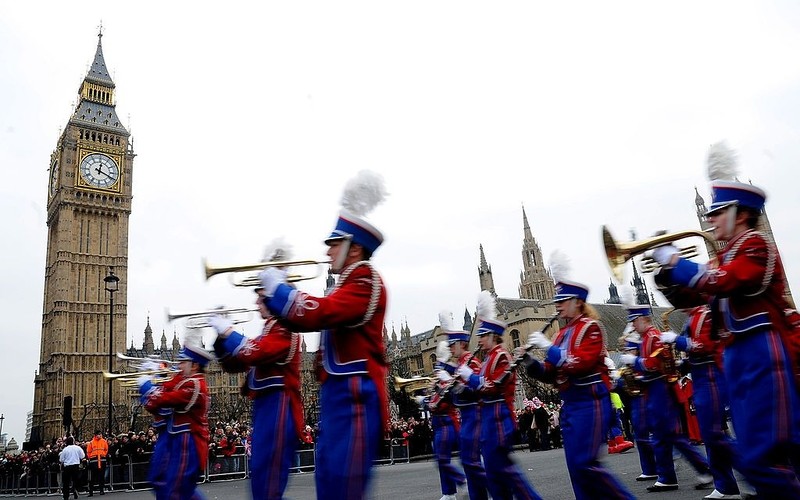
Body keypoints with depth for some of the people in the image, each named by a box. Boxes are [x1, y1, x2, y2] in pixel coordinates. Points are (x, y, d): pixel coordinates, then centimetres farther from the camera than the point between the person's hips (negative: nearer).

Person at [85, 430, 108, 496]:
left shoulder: (104, 442, 6)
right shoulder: (91, 443, 1)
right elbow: (88, 452, 5)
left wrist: (104, 455, 5)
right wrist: (91, 457, -1)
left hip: (102, 460, 1)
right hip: (94, 460, -1)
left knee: (101, 476, 4)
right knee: (92, 477, -1)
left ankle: (102, 490, 9)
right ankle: (90, 491, 6)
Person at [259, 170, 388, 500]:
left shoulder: (366, 282, -13)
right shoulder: (349, 284, 19)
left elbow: (317, 314, -25)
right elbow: (307, 320, 20)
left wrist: (276, 287, -11)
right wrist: (276, 298, 8)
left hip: (355, 396, -10)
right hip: (337, 392, 10)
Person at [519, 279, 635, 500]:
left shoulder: (590, 327, -7)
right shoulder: (561, 334, 14)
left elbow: (581, 364, -21)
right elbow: (551, 374, 13)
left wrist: (548, 346, -20)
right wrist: (529, 361, -4)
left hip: (589, 402, -8)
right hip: (569, 405, 8)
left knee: (585, 464, -11)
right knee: (576, 467, 8)